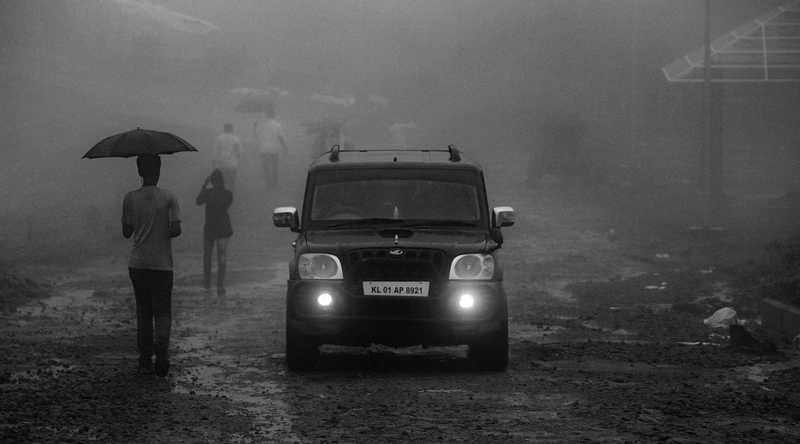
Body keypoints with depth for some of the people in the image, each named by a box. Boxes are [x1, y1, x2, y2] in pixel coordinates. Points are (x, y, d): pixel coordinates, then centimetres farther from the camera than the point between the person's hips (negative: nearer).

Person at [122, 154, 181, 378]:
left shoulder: (130, 199, -1)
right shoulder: (168, 197, -6)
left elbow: (126, 232, 3)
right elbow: (176, 230, -12)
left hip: (137, 264, 2)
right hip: (162, 264, -2)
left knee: (143, 311, 11)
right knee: (163, 311, 4)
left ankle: (144, 361, 8)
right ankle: (161, 346, -24)